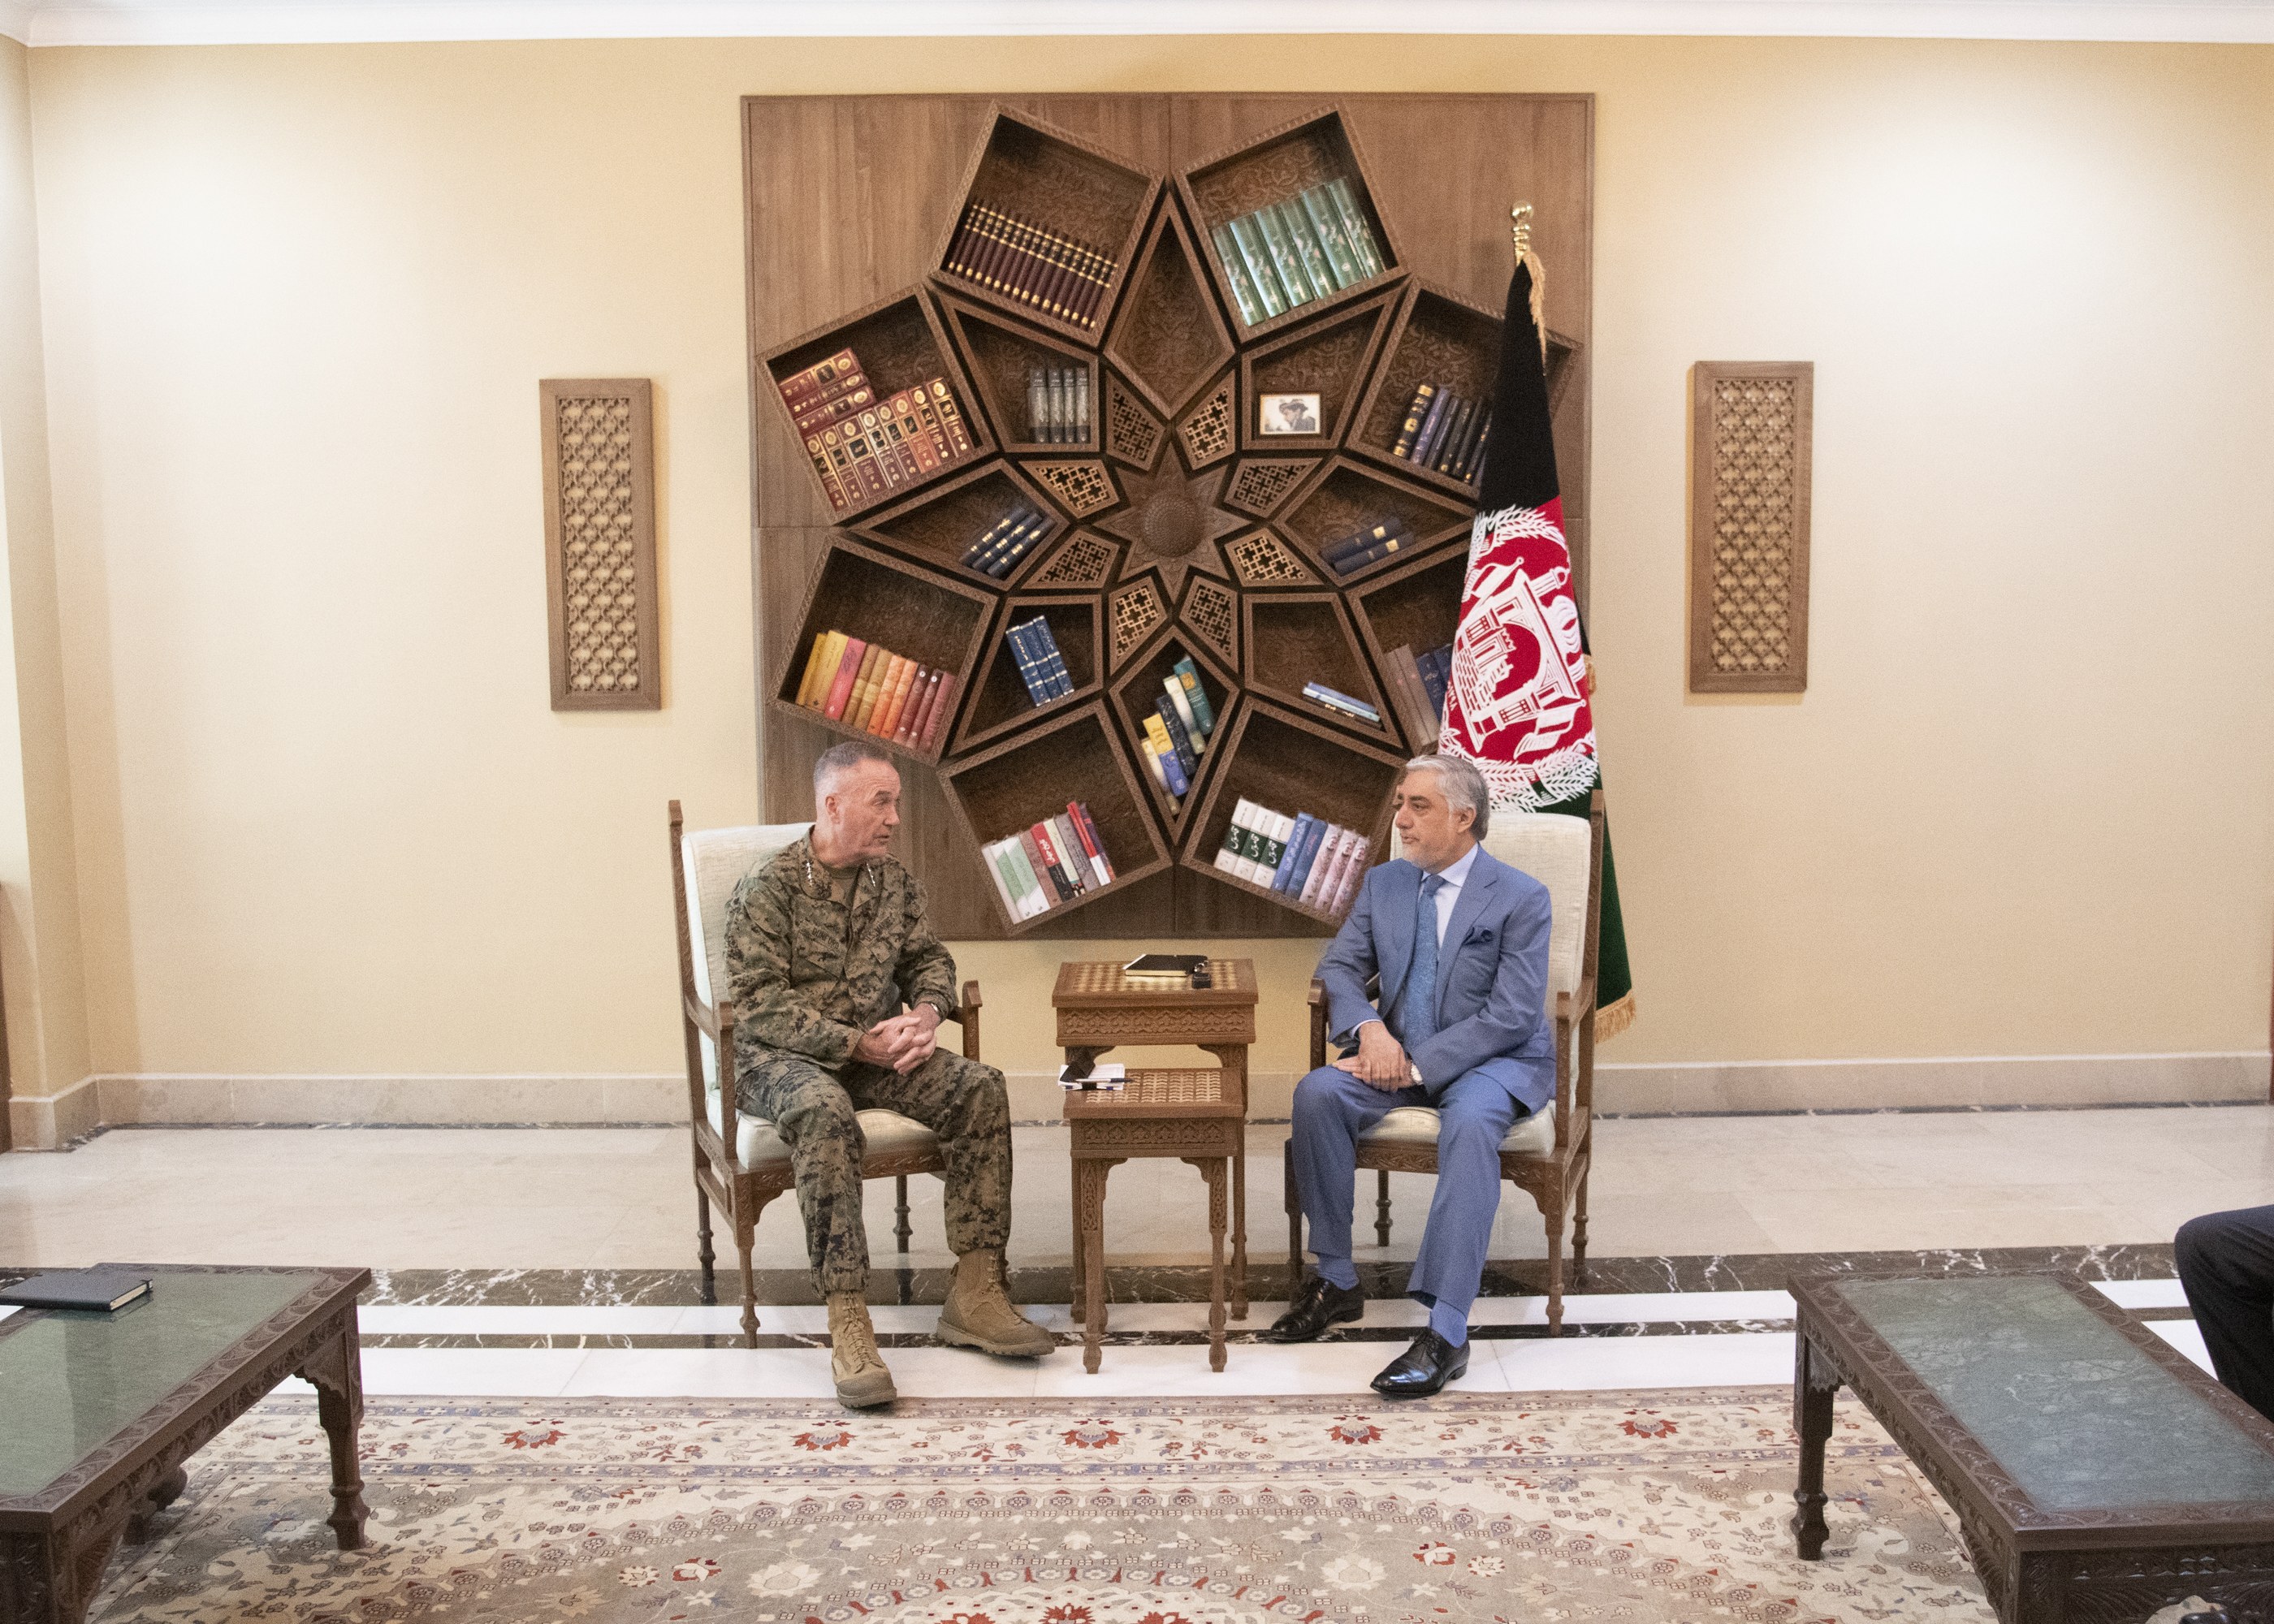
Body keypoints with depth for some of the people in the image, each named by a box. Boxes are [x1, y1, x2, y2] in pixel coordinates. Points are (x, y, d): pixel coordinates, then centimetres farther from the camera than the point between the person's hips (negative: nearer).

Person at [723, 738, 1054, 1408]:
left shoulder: (894, 883, 9)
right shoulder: (767, 890, -9)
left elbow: (929, 959, 19)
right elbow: (759, 1004, -15)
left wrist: (926, 1012, -5)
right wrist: (856, 1043, -23)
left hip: (876, 1051, 5)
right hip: (780, 1058, -5)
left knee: (980, 1089, -19)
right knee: (825, 1114, -39)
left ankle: (974, 1297, -17)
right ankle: (847, 1324, -37)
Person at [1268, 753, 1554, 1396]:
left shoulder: (1521, 897, -10)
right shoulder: (1384, 884, 7)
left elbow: (1513, 1014, -16)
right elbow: (1339, 967, 7)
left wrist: (1419, 1065, -22)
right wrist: (1370, 1028, -15)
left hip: (1496, 1062, -5)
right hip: (1402, 1055, 5)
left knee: (1468, 1122, -38)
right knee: (1317, 1092, -24)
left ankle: (1446, 1333, -39)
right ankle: (1337, 1283, -11)